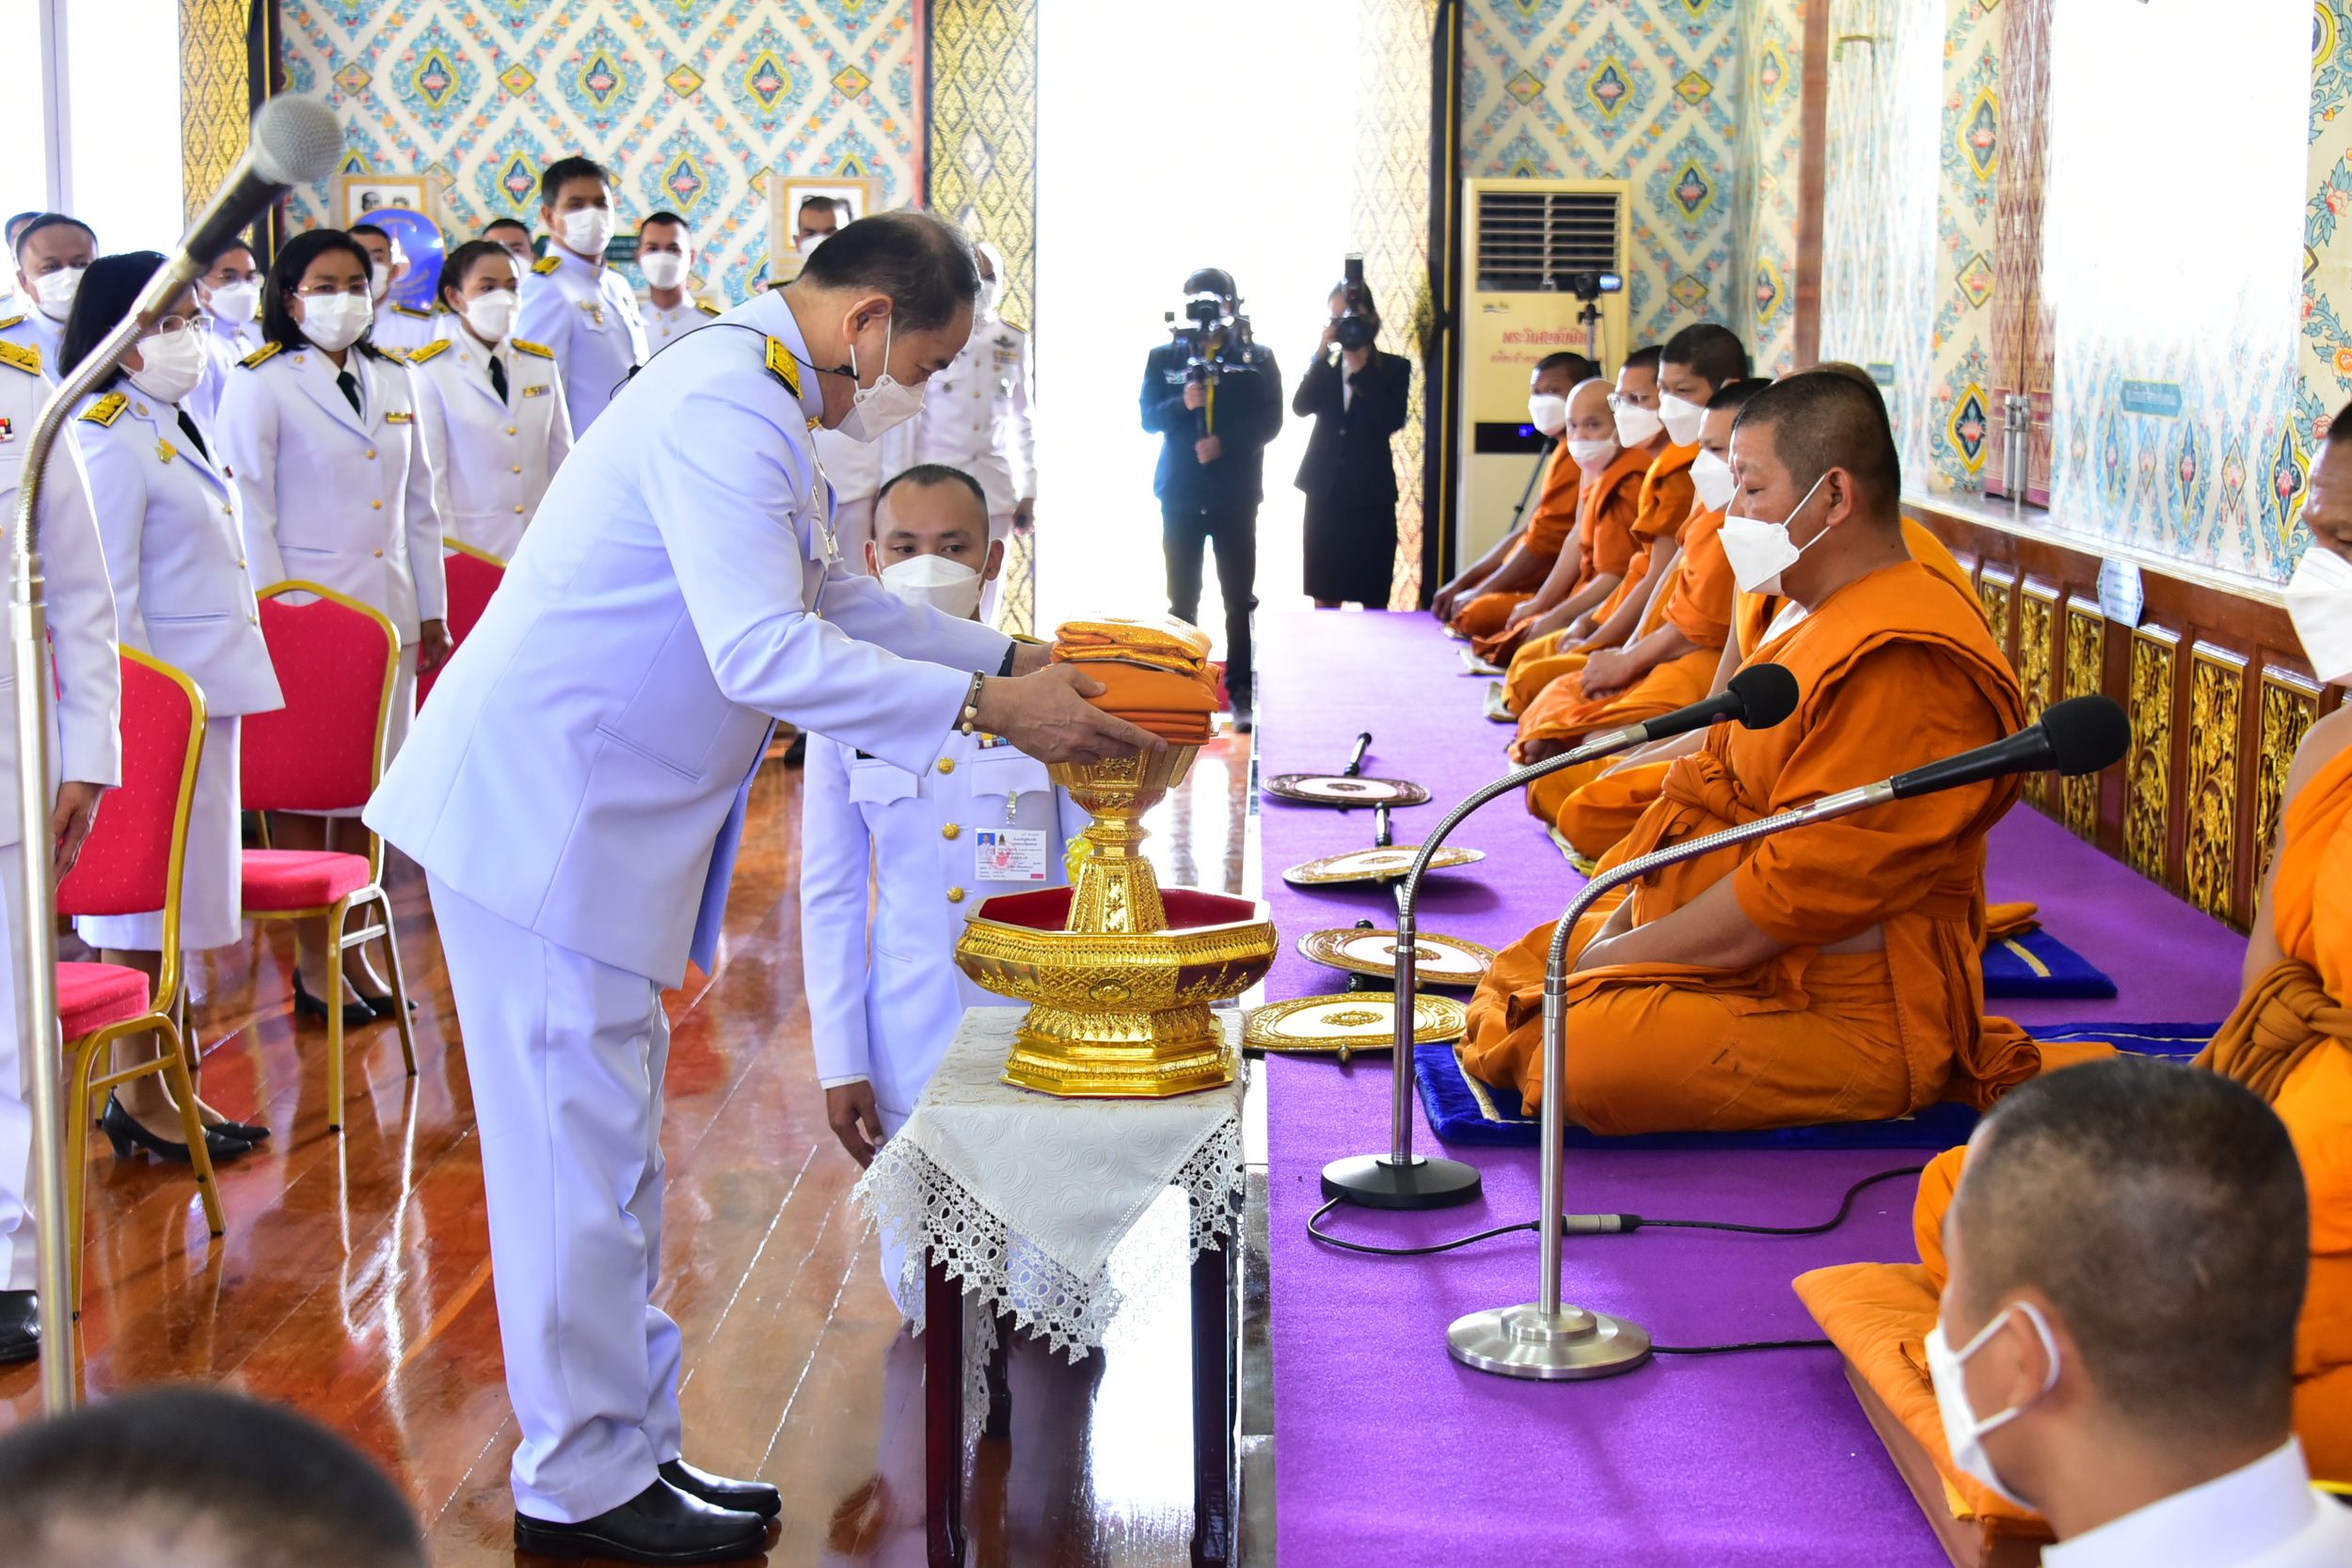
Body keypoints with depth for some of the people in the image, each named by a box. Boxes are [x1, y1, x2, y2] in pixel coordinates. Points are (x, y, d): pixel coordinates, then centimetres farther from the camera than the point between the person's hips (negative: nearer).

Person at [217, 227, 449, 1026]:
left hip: (387, 615, 5)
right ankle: (312, 962, 10)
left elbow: (419, 506, 16)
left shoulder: (395, 382, 13)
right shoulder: (260, 386, -4)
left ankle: (350, 945, 19)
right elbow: (251, 516, -7)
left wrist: (433, 612, 13)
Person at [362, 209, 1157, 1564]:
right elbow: (766, 653, -27)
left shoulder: (760, 401, 15)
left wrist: (1012, 658, 17)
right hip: (542, 806, -11)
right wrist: (986, 709, -23)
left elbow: (835, 596, 25)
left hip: (593, 809, 11)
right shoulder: (726, 407, -19)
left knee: (610, 1138, 15)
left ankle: (633, 1449, 24)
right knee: (581, 1142, -3)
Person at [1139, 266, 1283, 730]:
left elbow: (1269, 421, -4)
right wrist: (1182, 404, -19)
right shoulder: (1164, 357, 7)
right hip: (1180, 494, 1)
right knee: (1182, 599, 5)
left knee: (1239, 599, 0)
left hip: (1236, 495, -1)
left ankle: (1241, 692, 4)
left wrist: (1224, 442, -19)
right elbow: (1149, 418, 1)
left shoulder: (1257, 359, 4)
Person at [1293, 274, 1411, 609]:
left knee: (1373, 600, -1)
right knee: (1324, 597, 4)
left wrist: (1361, 367, -14)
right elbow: (1300, 407, -8)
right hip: (1326, 492, 2)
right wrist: (1322, 353, -14)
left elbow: (1392, 420, -13)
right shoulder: (1323, 367, 9)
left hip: (1371, 494, -2)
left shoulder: (1394, 368, 2)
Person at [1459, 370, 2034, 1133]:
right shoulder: (1822, 627, 15)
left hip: (1844, 1011, -11)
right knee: (1517, 975, 14)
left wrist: (1618, 956, -17)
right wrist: (1616, 928, 3)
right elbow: (1723, 794, 16)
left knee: (1583, 1061, -31)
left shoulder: (1904, 663, -23)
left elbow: (1796, 892, -25)